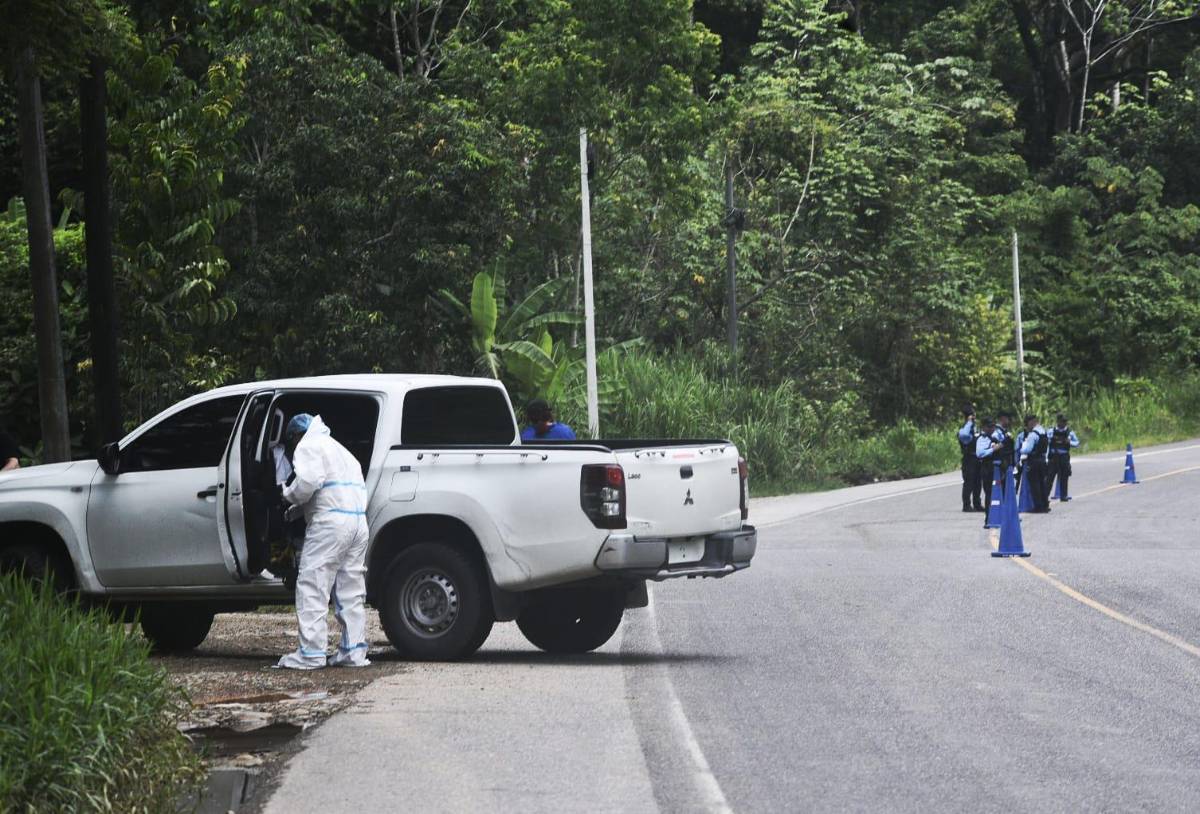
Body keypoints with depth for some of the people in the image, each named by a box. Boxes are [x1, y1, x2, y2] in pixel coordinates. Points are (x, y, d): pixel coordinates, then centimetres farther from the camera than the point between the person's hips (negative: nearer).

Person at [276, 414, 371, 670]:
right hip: (358, 521, 9)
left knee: (312, 587, -8)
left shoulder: (308, 446, 1)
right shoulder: (339, 449, 31)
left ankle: (310, 653, -12)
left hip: (330, 523, -9)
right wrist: (300, 508, 23)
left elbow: (307, 482, -17)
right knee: (351, 590, 12)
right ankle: (354, 651, 10)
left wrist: (289, 496, 4)